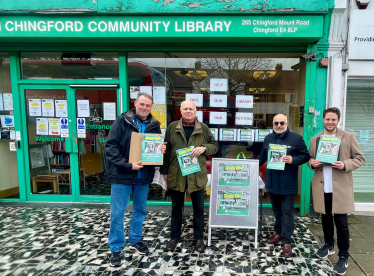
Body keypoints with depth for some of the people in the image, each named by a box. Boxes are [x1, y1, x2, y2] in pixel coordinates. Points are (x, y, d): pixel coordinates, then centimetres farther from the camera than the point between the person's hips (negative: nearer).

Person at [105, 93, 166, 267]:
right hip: (122, 174, -4)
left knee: (140, 210, 16)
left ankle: (135, 240, 37)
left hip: (143, 175, 4)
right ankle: (116, 249, 21)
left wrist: (162, 150, -11)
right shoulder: (122, 121, -7)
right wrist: (128, 165, -21)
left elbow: (159, 147, 14)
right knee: (117, 213, 4)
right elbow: (111, 146, -13)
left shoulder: (154, 125, 4)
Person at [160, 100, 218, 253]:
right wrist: (164, 171, 1)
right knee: (176, 208, 14)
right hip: (176, 175, 0)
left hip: (197, 175, 0)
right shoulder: (172, 127, 2)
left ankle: (199, 237, 30)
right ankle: (175, 236, 32)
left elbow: (215, 145, 6)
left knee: (198, 208, 12)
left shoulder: (203, 128, 2)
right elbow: (166, 150, 4)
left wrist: (204, 148, -15)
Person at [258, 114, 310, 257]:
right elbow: (262, 157, 18)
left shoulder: (296, 138, -7)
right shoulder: (268, 138, 8)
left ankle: (287, 241, 10)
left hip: (288, 184, -5)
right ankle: (279, 233, 34)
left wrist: (293, 160, -20)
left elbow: (306, 156, -4)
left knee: (287, 212, 2)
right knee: (276, 210, 18)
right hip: (272, 181, 5)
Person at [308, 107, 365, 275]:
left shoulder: (348, 137, -2)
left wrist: (345, 165, -19)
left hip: (341, 187, -3)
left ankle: (343, 257, 16)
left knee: (341, 222, 1)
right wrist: (312, 163, -8)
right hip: (322, 187, 3)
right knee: (326, 218, 17)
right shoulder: (315, 139, 7)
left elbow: (360, 158, -1)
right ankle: (328, 245, 37)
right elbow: (310, 158, 15)